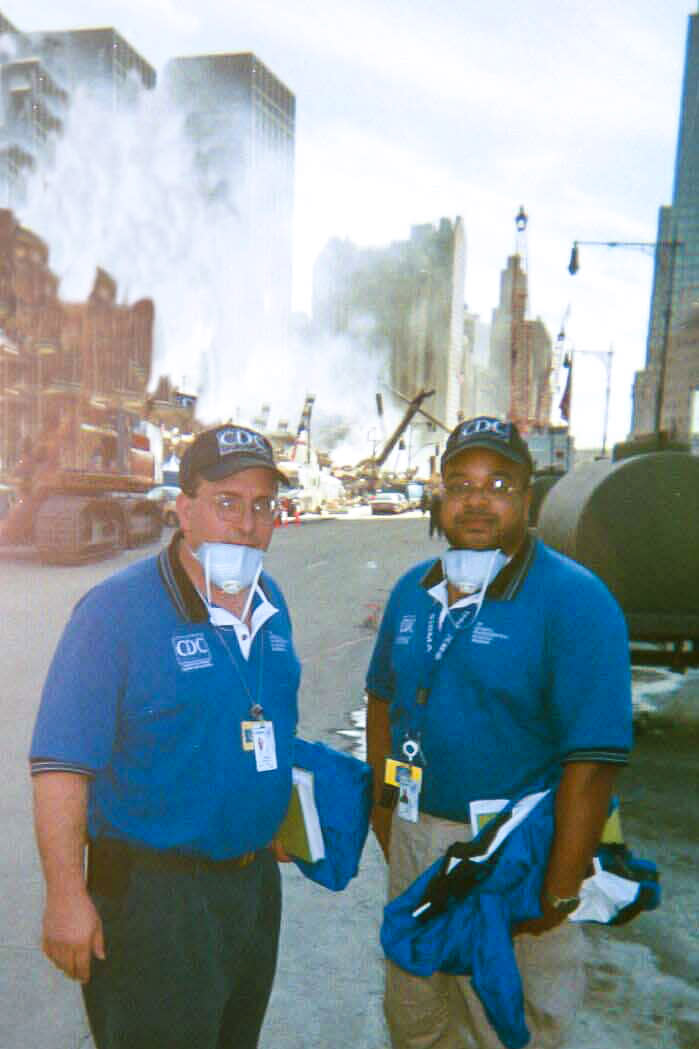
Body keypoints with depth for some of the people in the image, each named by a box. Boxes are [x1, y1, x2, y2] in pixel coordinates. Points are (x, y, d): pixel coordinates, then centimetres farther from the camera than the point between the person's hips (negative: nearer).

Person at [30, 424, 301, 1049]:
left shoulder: (271, 604, 2)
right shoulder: (116, 609, -18)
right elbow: (61, 765, -19)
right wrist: (67, 897, -20)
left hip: (256, 877, 7)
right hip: (154, 895, -6)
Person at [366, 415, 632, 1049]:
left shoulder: (575, 600, -19)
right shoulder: (413, 590, 2)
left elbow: (592, 762, -21)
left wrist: (557, 897, -20)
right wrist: (383, 803, 10)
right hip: (413, 837, 6)